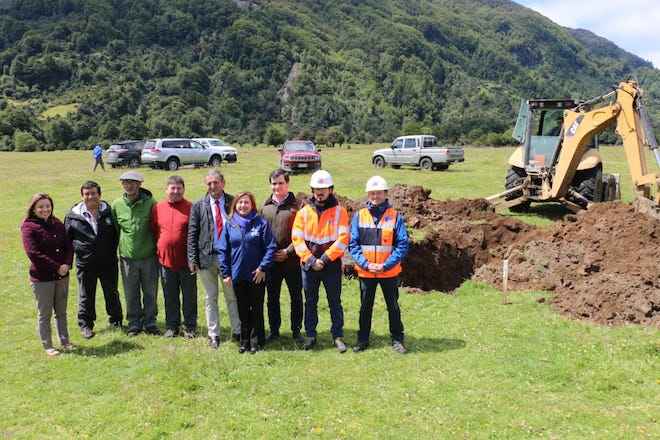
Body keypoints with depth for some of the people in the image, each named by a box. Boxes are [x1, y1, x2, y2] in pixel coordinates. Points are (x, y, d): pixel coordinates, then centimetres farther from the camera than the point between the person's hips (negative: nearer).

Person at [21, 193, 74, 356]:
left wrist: (67, 264, -13)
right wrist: (57, 267, -18)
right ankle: (48, 346, 18)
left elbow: (69, 246, 5)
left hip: (62, 276, 5)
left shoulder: (58, 224, 8)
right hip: (41, 278, -5)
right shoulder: (28, 227, -9)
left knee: (61, 312, 15)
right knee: (44, 313, 6)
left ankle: (65, 341, 27)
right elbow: (34, 253, -17)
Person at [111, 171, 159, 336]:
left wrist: (158, 249, 2)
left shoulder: (150, 203, -7)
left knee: (150, 292, 9)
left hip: (149, 257, -1)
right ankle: (134, 323, 25)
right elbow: (114, 230, 10)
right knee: (131, 294, 11)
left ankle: (149, 322, 24)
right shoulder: (116, 205, -1)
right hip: (127, 258, 1)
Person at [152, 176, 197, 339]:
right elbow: (154, 231, 10)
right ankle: (172, 326, 26)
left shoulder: (190, 208, -5)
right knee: (170, 297, 13)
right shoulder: (157, 208, 3)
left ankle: (190, 327, 20)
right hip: (165, 260, 3)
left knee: (189, 296, 8)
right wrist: (159, 251, 6)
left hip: (186, 261, -2)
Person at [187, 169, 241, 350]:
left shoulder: (233, 202, 1)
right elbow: (192, 233, 2)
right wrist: (192, 259, -5)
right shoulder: (198, 206, 3)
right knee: (211, 298, 10)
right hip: (206, 257, 1)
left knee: (232, 296, 8)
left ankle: (237, 331, 20)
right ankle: (213, 335, 19)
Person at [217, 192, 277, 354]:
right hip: (237, 275, 3)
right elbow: (222, 250, 4)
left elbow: (271, 247, -7)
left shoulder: (261, 223, -6)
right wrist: (225, 273, -1)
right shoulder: (229, 225, 2)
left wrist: (263, 268, -13)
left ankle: (256, 341, 18)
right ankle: (244, 340, 23)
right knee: (243, 310, 12)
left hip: (256, 275, -3)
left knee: (257, 309, 7)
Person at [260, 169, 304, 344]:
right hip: (270, 260, 3)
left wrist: (288, 251, -14)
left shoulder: (296, 205, -4)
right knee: (272, 298, 13)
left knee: (296, 297, 7)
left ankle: (296, 331, 21)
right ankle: (274, 330, 26)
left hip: (291, 260, -3)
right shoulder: (265, 206, 7)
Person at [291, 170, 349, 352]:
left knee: (335, 302, 6)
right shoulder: (304, 212, 3)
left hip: (332, 265, -2)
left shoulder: (339, 211, -2)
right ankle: (310, 336, 22)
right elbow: (297, 238, -3)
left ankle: (338, 336, 17)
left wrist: (325, 258, -15)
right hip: (309, 265, 2)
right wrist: (311, 260, -12)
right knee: (310, 302, 11)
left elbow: (343, 239, -9)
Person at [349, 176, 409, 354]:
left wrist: (386, 265, -16)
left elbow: (403, 244, -7)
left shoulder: (395, 216, -3)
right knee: (365, 307, 13)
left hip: (390, 272, -1)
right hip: (365, 272, 1)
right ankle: (362, 339, 26)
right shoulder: (358, 216, 1)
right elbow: (353, 244, -2)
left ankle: (397, 339, 24)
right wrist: (365, 264, -14)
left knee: (393, 306, 11)